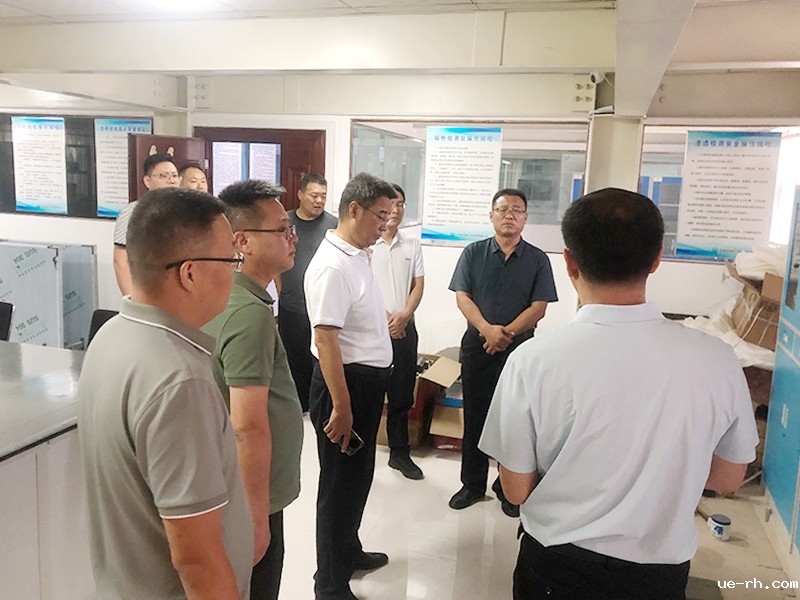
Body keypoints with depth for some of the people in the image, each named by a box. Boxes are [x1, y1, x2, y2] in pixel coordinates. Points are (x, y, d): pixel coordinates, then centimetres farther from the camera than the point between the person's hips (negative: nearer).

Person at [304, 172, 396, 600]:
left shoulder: (358, 256, 9)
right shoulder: (333, 265, -22)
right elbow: (325, 339, -26)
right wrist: (341, 407, -26)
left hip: (368, 379, 10)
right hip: (346, 382, -10)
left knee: (358, 475, 23)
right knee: (341, 483, 3)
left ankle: (348, 551, 43)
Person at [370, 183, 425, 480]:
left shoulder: (412, 244, 9)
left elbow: (418, 285, 7)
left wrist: (404, 315, -9)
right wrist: (383, 316, -13)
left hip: (404, 328, 4)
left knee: (402, 394, 12)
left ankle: (400, 452, 26)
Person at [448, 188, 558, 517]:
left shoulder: (537, 259, 2)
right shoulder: (474, 253, 4)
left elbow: (538, 307, -4)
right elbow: (462, 297, -3)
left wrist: (506, 333, -17)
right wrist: (487, 328, -18)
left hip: (519, 348, -1)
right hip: (477, 344, 1)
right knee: (474, 416, 9)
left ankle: (508, 489, 21)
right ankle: (472, 485, 23)